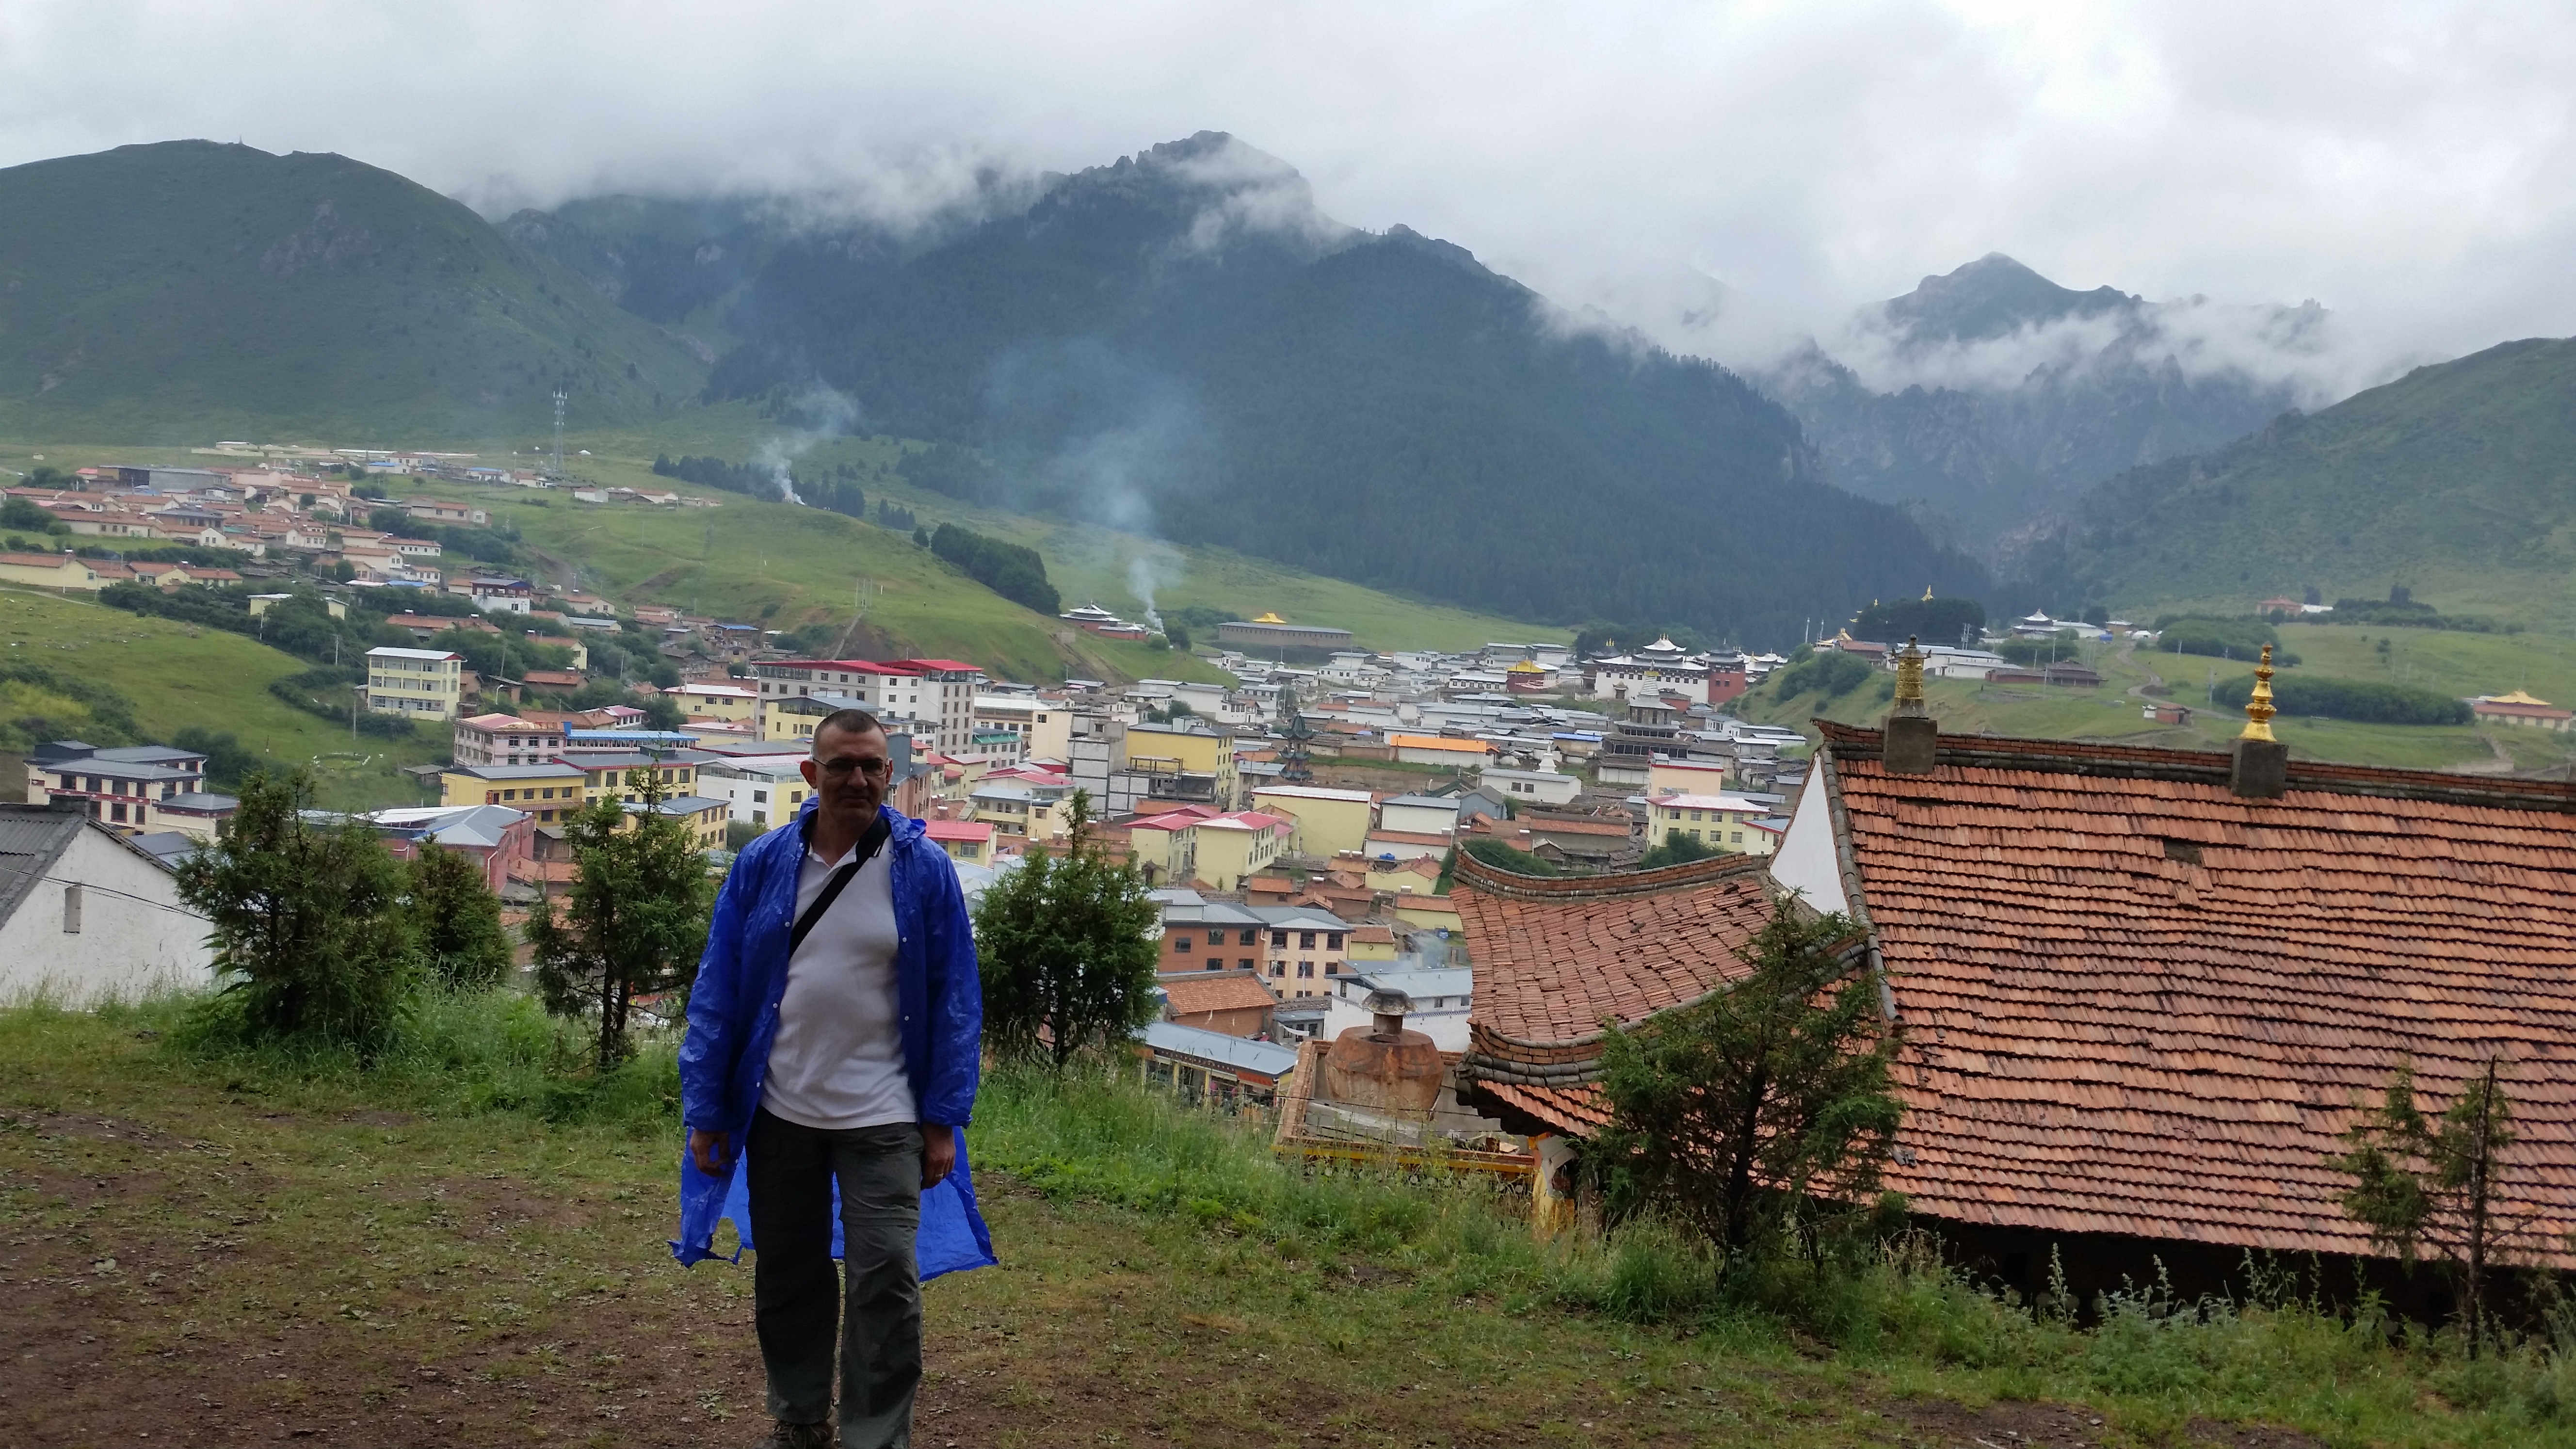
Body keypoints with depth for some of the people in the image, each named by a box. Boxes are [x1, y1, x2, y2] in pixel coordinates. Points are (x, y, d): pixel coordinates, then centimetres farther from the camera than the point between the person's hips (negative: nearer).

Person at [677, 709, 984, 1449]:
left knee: (885, 1283, -5)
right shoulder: (761, 865, -3)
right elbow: (718, 993, 0)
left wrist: (943, 1118, -7)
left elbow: (955, 998, -4)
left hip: (882, 1117, -2)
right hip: (778, 1112, 3)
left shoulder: (923, 869, -7)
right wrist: (705, 1110, -2)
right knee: (786, 1276, 16)